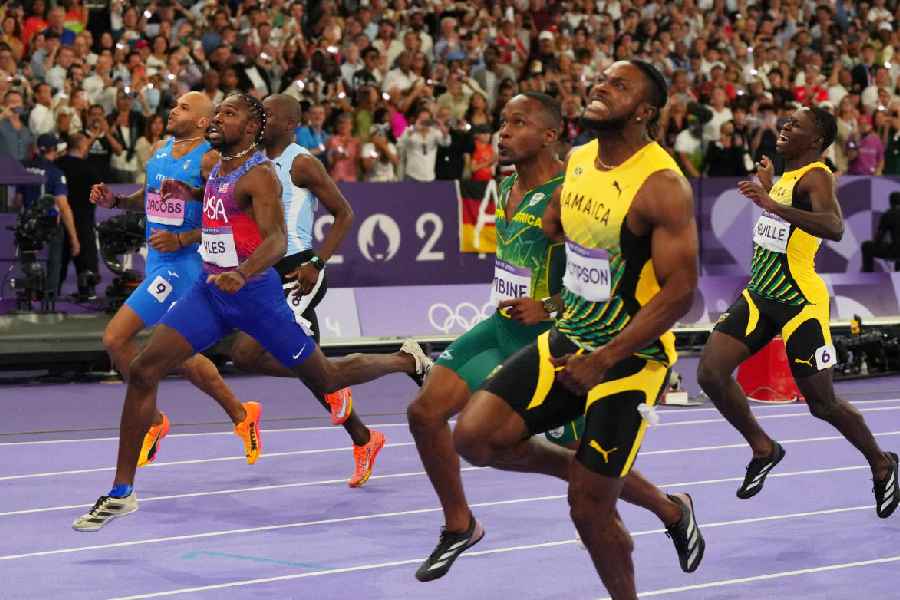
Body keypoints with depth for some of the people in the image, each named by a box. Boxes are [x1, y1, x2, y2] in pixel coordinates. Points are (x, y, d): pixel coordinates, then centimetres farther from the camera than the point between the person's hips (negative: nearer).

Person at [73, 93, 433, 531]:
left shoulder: (259, 174, -16)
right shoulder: (215, 166, 9)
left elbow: (276, 239, -29)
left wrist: (241, 274, -47)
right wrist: (189, 193, 16)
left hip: (254, 292, -7)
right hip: (209, 289, 7)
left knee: (325, 380, 7)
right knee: (143, 371, -10)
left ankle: (408, 361, 36)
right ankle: (121, 493, -7)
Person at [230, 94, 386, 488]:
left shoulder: (302, 163, -9)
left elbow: (344, 214, -9)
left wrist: (316, 263, -17)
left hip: (297, 274, -9)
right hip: (274, 277, 9)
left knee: (245, 353, -19)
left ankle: (331, 392, -2)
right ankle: (363, 440, 24)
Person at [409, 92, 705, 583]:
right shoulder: (506, 189, 5)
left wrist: (550, 307, -27)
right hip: (502, 326, 8)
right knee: (425, 413, -3)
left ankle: (673, 512, 31)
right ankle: (459, 526, 15)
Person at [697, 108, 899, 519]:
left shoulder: (816, 177, -16)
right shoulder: (787, 175, 11)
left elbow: (834, 228, -38)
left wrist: (775, 206, -48)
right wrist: (767, 186, 30)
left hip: (800, 302, -8)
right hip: (759, 295, 8)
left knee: (823, 403, 2)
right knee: (710, 372, -9)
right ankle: (763, 449, 10)